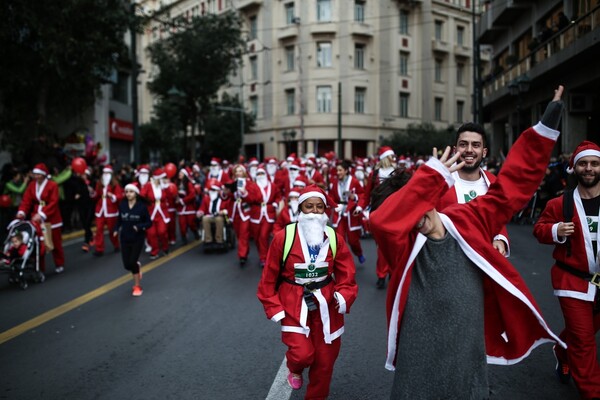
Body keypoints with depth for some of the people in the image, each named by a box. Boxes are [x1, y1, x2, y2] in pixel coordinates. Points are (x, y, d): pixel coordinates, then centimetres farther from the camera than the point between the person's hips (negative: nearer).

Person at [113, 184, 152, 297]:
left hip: (137, 239, -3)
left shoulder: (142, 206, -13)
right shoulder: (122, 205, -5)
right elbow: (119, 219, 9)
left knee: (132, 262, -8)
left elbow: (149, 223, -8)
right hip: (124, 239, 3)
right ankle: (137, 265, 43)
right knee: (127, 264, 5)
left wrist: (139, 226, -26)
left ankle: (137, 286, 12)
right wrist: (116, 229, -7)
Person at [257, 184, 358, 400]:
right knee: (302, 354, -14)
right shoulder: (283, 237, -12)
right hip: (294, 303, -3)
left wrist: (345, 296, -18)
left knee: (325, 359, 10)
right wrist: (274, 308, -7)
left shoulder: (334, 238, -2)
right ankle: (295, 370, 26)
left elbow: (346, 273, 0)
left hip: (326, 304, 3)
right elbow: (269, 277, -4)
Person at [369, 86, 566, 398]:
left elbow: (512, 185, 1)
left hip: (469, 365, 3)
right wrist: (433, 176, -27)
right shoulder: (404, 246, -12)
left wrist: (546, 127, -3)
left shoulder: (469, 221, -2)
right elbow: (381, 220, -33)